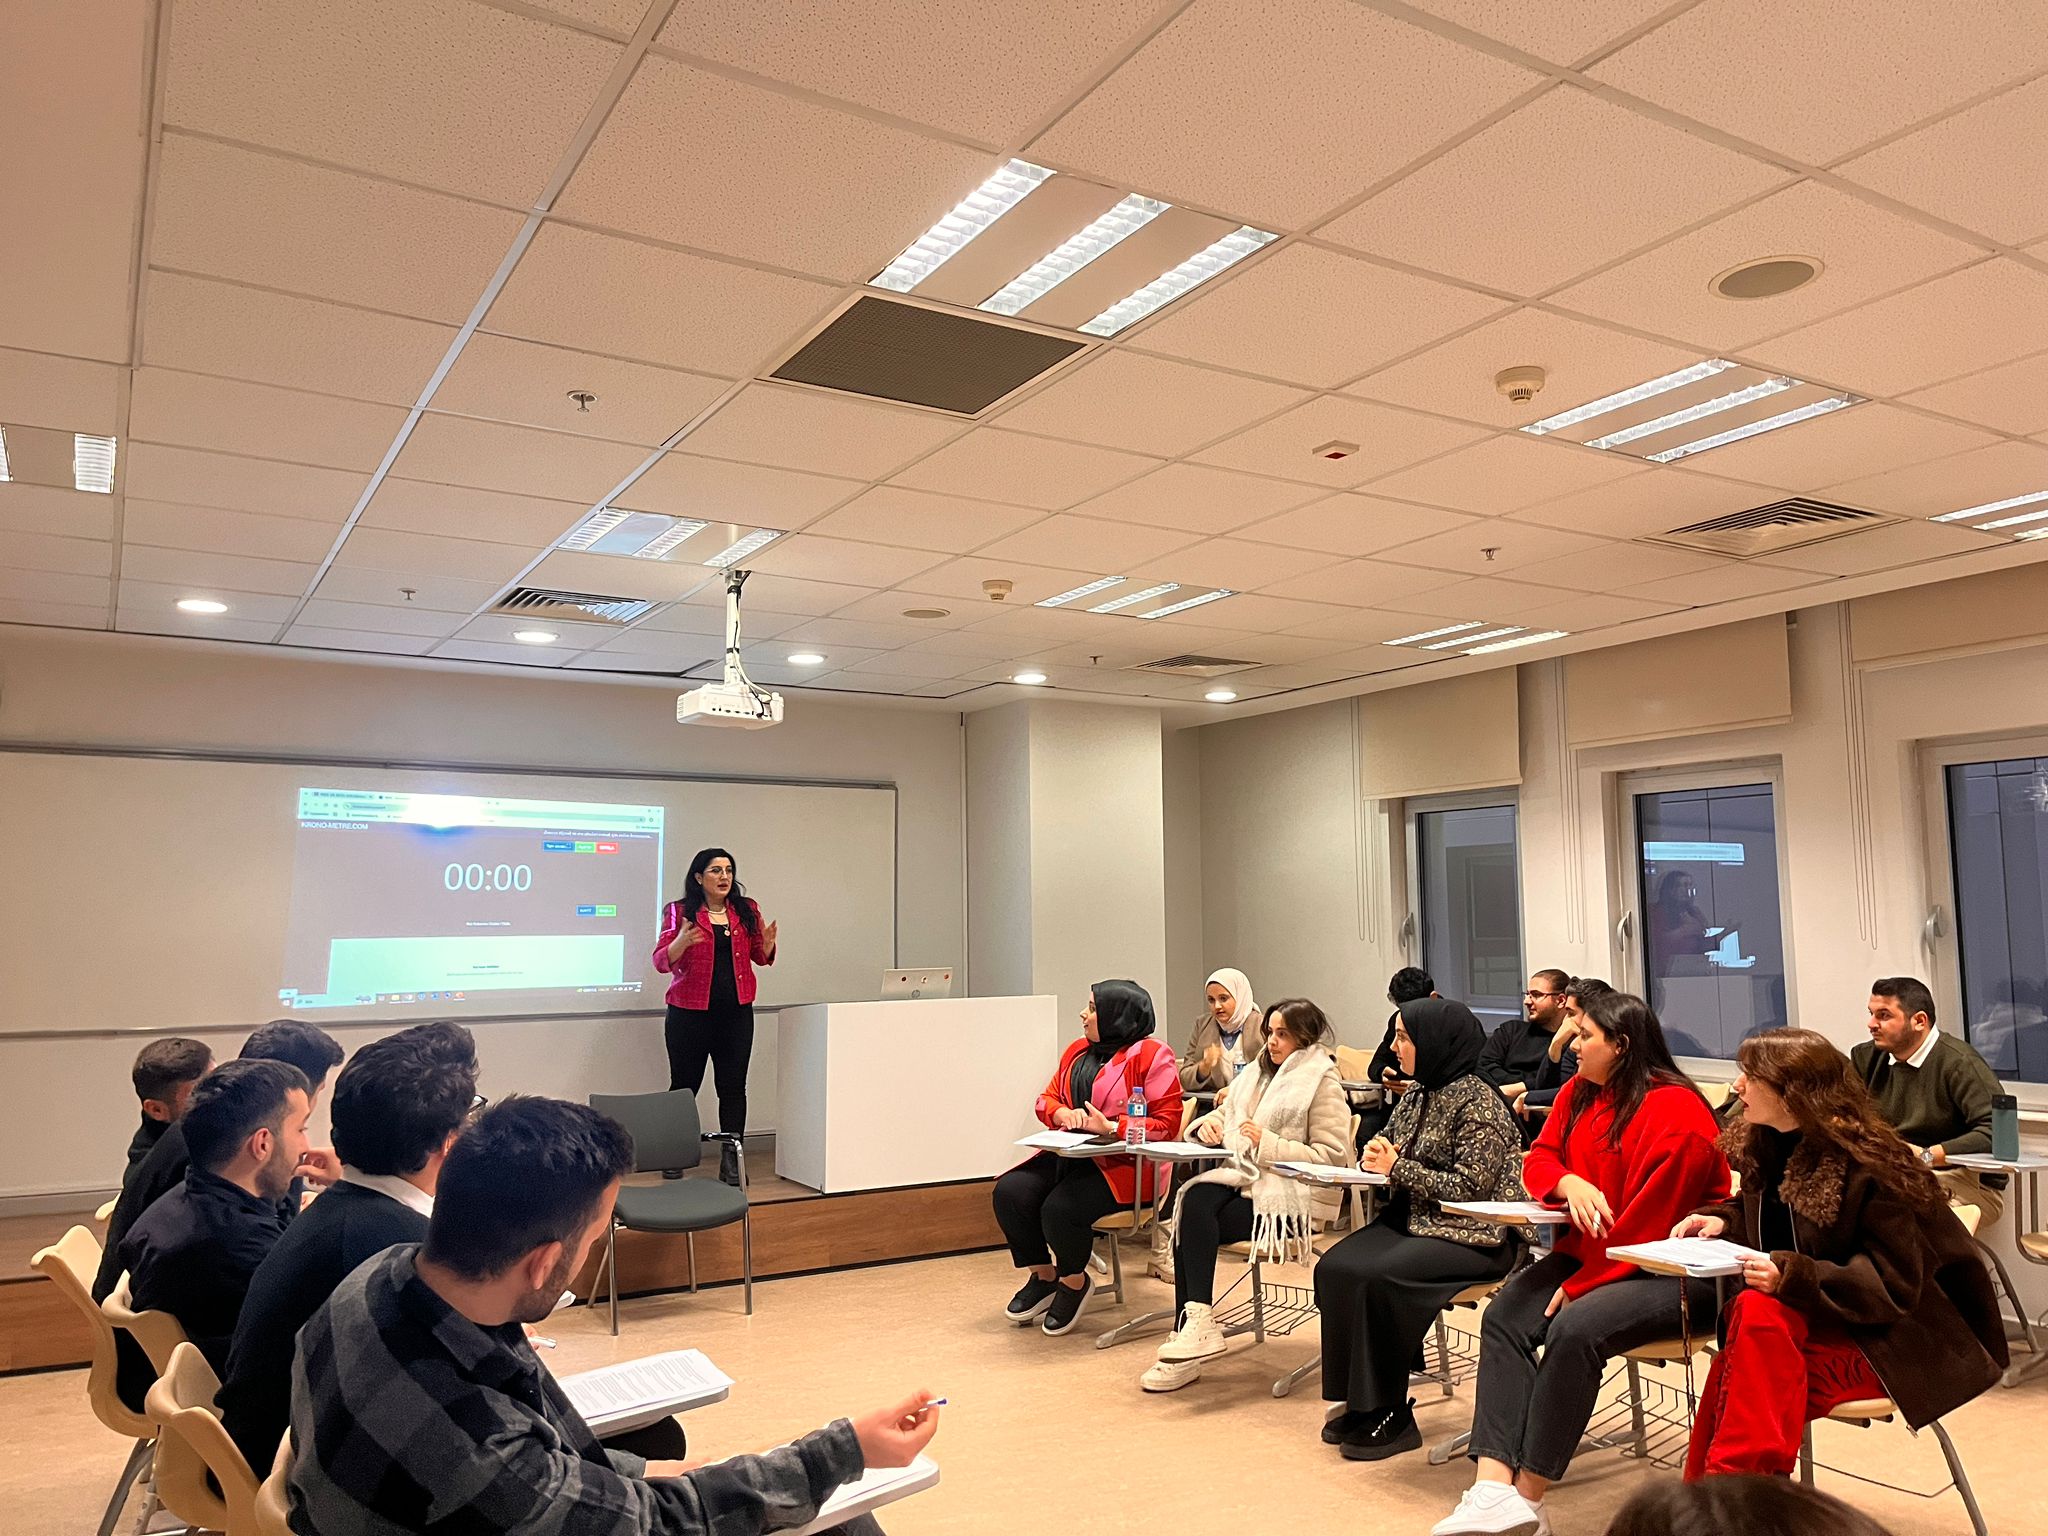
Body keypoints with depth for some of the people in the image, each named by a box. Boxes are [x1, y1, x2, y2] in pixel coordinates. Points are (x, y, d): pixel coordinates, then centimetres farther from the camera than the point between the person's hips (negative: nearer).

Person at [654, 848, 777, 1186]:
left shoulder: (746, 910, 8)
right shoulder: (679, 912, -1)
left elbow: (760, 957, 14)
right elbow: (661, 961, -6)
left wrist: (767, 943, -9)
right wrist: (681, 942, -27)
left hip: (737, 1014, 3)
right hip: (689, 1014, -2)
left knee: (733, 1087, 1)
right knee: (684, 1085, 4)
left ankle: (732, 1160, 8)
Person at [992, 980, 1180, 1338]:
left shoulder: (1151, 1055, -7)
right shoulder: (1077, 1050, 16)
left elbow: (1167, 1123, -12)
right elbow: (1046, 1099, 18)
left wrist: (1109, 1127, -20)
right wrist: (1063, 1113, -6)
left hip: (1123, 1164, -7)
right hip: (1070, 1154, 7)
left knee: (1061, 1207, -29)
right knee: (1009, 1191, -15)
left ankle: (1074, 1282, 2)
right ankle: (1043, 1275, 6)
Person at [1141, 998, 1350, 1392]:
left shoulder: (1324, 1086, -2)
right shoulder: (1258, 1075, 20)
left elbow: (1333, 1155, -11)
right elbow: (1223, 1116, 24)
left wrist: (1269, 1144, -18)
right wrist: (1207, 1125, 0)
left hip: (1294, 1194, -6)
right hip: (1244, 1177, 6)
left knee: (1193, 1225, -25)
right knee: (1195, 1200, -26)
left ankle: (1195, 1324, -20)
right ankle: (1194, 1323, -25)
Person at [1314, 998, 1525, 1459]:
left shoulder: (1477, 1103, -14)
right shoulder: (1417, 1095, 11)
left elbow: (1469, 1187, -20)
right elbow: (1392, 1155, 22)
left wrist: (1399, 1168, -15)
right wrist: (1375, 1157, -2)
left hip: (1472, 1236, -8)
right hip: (1412, 1220, 8)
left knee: (1377, 1276, -28)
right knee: (1335, 1267, -15)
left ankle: (1390, 1413, -12)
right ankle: (1358, 1402, -6)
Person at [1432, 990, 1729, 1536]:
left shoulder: (1676, 1113, -18)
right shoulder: (1580, 1092, 8)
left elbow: (1648, 1222, -21)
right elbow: (1539, 1160, 9)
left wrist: (1579, 1286, -19)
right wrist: (1569, 1183, -16)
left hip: (1675, 1271, -8)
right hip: (1591, 1253, 8)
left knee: (1574, 1328, -31)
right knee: (1504, 1317, -13)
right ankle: (1493, 1491, -23)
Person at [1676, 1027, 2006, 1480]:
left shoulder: (1869, 1166, -19)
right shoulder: (1764, 1148, 4)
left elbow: (1894, 1285, -19)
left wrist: (1796, 1277, -32)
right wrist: (1722, 1220, 0)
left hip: (1894, 1339, -6)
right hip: (1818, 1321, 6)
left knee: (1757, 1312, -33)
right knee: (1751, 1311, -29)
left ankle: (1732, 1476, -30)